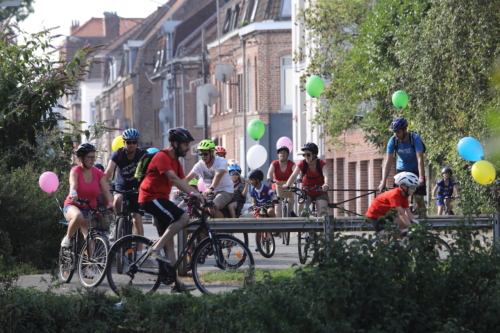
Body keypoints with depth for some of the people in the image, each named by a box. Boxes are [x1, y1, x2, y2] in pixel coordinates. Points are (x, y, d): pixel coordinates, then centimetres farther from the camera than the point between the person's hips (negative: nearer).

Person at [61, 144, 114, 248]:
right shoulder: (75, 171, -10)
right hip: (73, 207, -3)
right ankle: (67, 238, -15)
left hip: (90, 210, 3)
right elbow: (73, 184, -31)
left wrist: (110, 203, -34)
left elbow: (106, 191, -13)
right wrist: (73, 194, -55)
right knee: (78, 216, -39)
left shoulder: (98, 173, -1)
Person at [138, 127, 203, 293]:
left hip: (161, 199, 10)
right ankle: (156, 249, -19)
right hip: (151, 197, -10)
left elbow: (182, 181, 10)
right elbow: (173, 178, -27)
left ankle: (175, 282, 6)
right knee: (183, 217, -24)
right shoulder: (162, 157, -15)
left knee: (169, 240, 6)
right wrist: (192, 193, -34)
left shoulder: (175, 161, 16)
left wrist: (197, 196, -4)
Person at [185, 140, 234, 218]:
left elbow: (218, 175, -38)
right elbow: (187, 178, -15)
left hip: (225, 191, -6)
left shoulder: (221, 161, -19)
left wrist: (211, 188, -57)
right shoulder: (200, 165, -5)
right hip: (211, 193, 6)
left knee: (212, 209, -31)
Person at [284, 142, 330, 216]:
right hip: (307, 192, 1)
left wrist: (326, 184, -61)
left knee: (322, 214, -16)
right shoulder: (302, 164, -15)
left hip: (320, 193, -1)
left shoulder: (321, 164, -18)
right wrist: (287, 185, -51)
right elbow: (294, 175, -30)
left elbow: (326, 175, -37)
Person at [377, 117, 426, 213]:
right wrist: (383, 182, -28)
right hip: (401, 170, 3)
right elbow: (388, 162, -20)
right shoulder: (393, 141, -17)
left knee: (419, 199, -9)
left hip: (416, 171, -3)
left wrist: (421, 178, -44)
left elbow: (420, 159, -32)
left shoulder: (415, 138, -25)